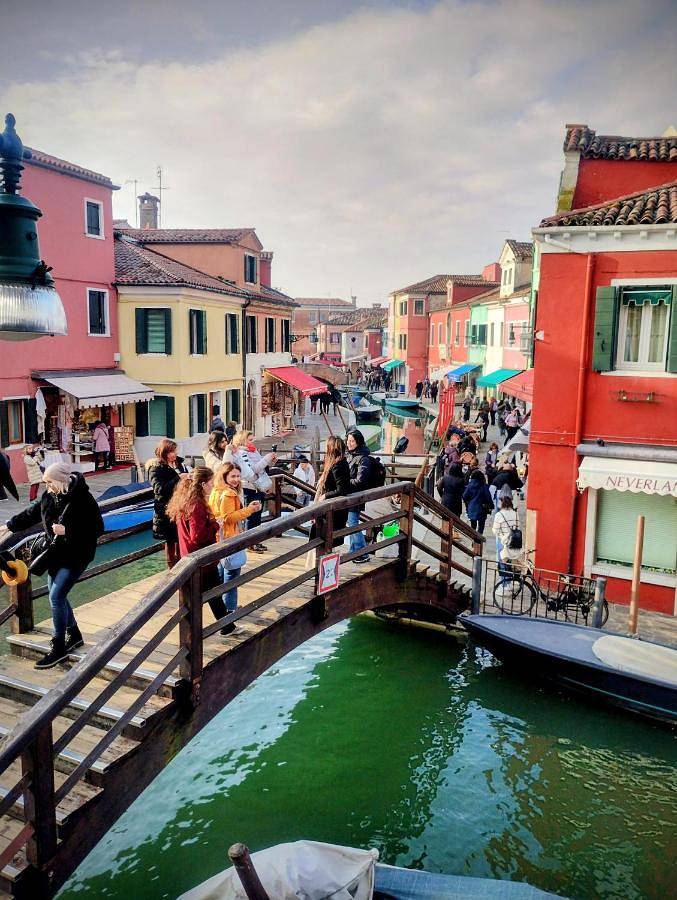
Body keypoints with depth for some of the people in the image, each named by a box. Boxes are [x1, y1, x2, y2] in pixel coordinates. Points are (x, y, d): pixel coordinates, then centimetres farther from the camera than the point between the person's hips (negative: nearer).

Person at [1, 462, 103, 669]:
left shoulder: (83, 500, -22)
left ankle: (58, 648, 4)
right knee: (57, 595, 14)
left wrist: (67, 531, -26)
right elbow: (31, 513, 16)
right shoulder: (49, 496, -1)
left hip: (76, 556, -8)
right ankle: (74, 635, 33)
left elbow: (97, 529, -21)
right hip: (56, 554, 8)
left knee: (56, 596, -10)